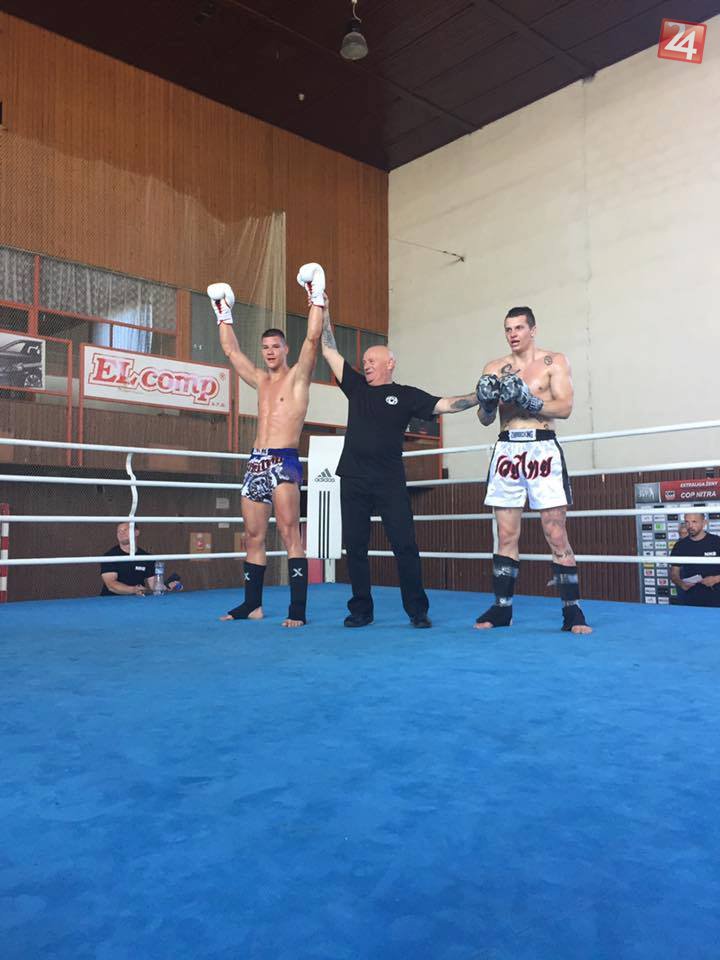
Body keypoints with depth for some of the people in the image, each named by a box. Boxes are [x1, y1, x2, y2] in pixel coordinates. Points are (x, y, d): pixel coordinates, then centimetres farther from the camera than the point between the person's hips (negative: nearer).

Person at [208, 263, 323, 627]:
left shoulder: (297, 376, 5)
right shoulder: (260, 380, 21)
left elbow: (313, 338, -8)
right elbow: (231, 350, 29)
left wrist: (316, 299, -8)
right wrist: (224, 316, 31)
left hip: (283, 462, -7)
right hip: (255, 463, 7)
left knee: (290, 533, -13)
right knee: (253, 537, 9)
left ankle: (298, 609, -14)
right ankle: (252, 604, 18)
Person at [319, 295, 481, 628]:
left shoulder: (406, 395, 5)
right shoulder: (355, 387, 13)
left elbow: (445, 404, -3)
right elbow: (330, 351, 16)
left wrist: (480, 397, -15)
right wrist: (323, 311, 15)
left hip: (389, 481, -3)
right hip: (353, 480, 3)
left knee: (404, 545, -4)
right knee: (355, 546, 5)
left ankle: (417, 610, 7)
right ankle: (361, 610, 16)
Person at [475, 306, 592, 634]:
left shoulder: (554, 362, 5)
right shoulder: (494, 368, 13)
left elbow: (564, 407, -6)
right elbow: (485, 420, 9)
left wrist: (529, 401, -19)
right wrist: (487, 402, -13)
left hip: (542, 449, -3)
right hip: (506, 450, 3)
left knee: (557, 536, -4)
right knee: (506, 537, 5)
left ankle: (572, 611, 1)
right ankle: (502, 608, 13)